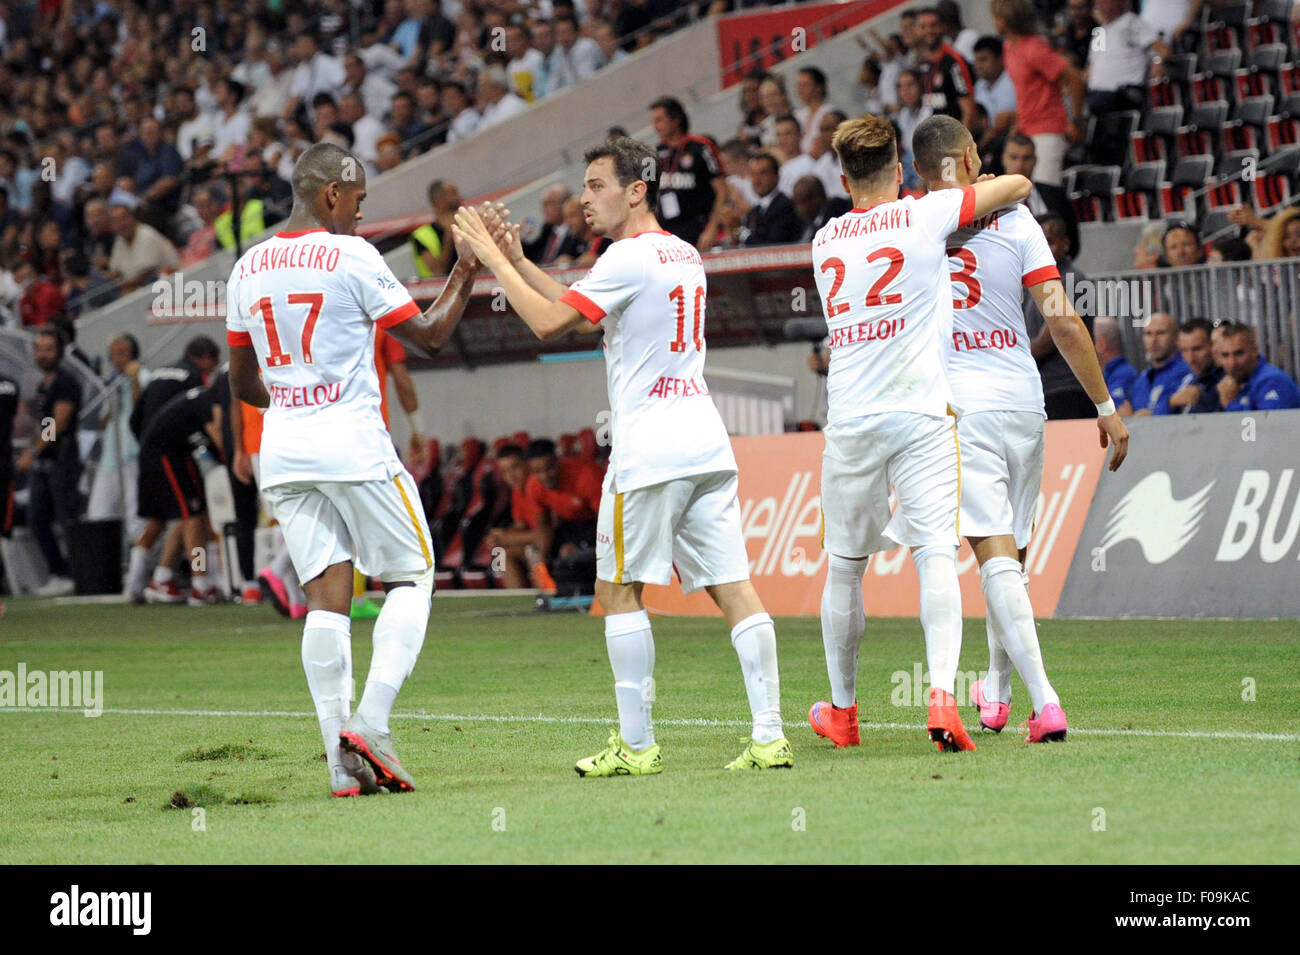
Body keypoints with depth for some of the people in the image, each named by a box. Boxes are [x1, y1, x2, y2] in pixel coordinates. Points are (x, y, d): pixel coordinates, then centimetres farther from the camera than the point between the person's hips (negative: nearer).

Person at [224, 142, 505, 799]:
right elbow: (429, 335, 1)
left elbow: (242, 384, 18)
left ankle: (342, 759, -4)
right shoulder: (352, 257, -8)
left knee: (327, 596, 4)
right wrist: (466, 273, 12)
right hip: (355, 448, -5)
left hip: (282, 451, 6)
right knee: (411, 576, 7)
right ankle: (370, 723, -10)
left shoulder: (247, 270, 10)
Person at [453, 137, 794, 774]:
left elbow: (549, 322, -12)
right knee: (733, 587, 2)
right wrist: (518, 261, 23)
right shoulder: (684, 255, 18)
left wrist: (493, 259, -3)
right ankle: (769, 736, -4)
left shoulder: (630, 257, -10)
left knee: (619, 591, 2)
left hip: (649, 449, -8)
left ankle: (637, 745, 1)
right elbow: (582, 310, 26)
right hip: (707, 440, 8)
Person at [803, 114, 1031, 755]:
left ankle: (841, 709, 22)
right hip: (921, 413, -3)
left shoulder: (824, 241, 12)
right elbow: (1017, 185, 8)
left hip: (850, 420, 3)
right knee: (936, 555, -9)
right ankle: (942, 693, -26)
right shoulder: (925, 215, -1)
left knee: (844, 567, 13)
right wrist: (1013, 197, 31)